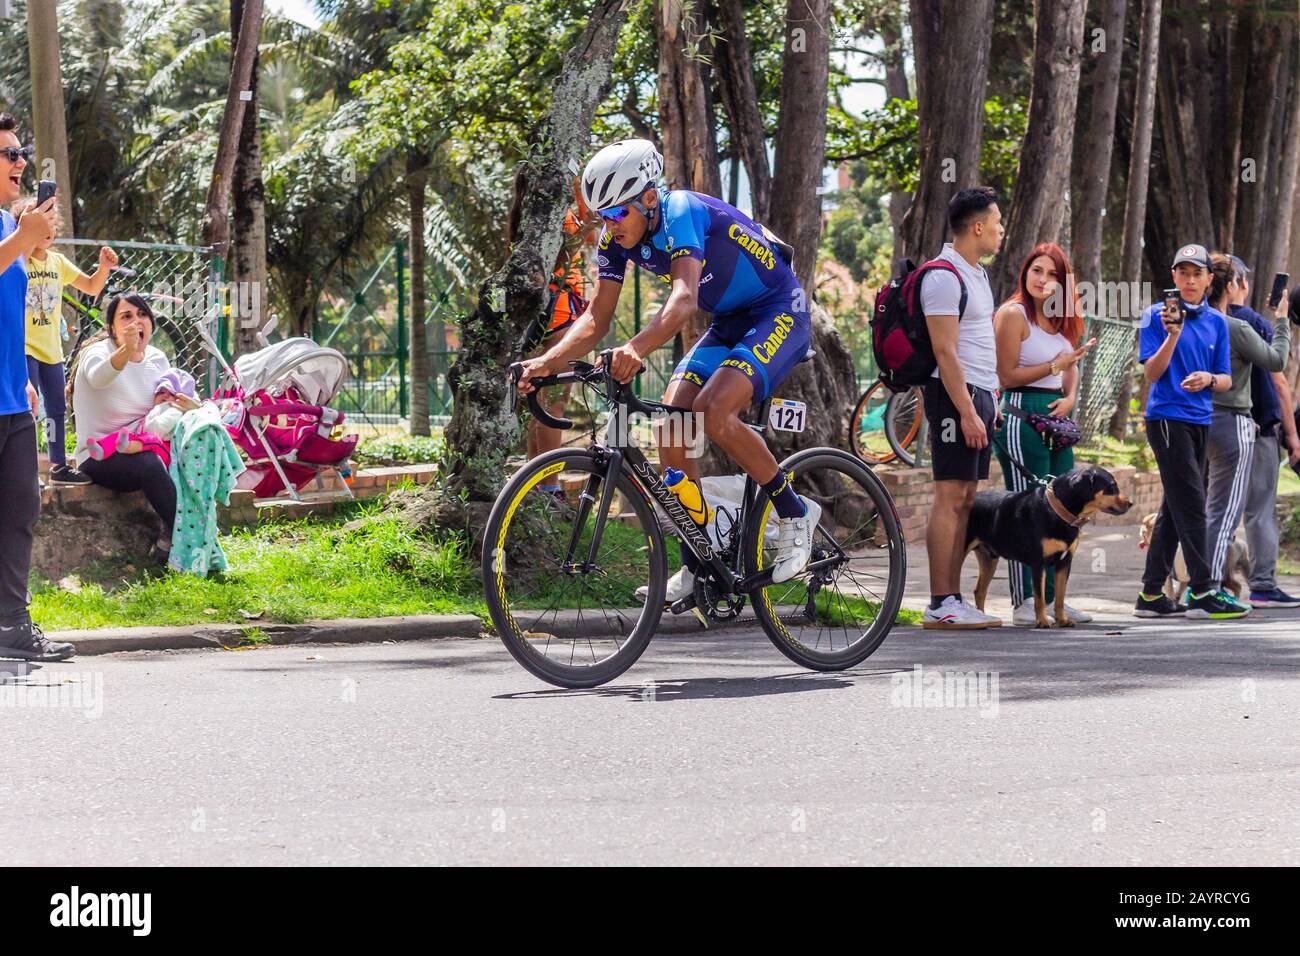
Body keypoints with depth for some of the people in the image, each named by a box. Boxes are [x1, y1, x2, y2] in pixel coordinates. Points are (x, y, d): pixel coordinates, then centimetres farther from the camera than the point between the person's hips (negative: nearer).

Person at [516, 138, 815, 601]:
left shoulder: (680, 212, -28)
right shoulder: (618, 237, -6)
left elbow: (684, 298, -44)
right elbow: (597, 316, -7)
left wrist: (636, 348, -61)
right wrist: (548, 361, -25)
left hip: (780, 314, -8)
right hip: (728, 324, 8)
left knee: (713, 412, -28)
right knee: (671, 425, -8)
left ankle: (795, 512, -10)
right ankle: (697, 566, 0)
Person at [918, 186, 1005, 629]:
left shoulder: (976, 274, 18)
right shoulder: (944, 277, -13)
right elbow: (945, 351, -18)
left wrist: (989, 404, 19)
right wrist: (968, 412, -21)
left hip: (978, 393, 10)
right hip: (955, 394, -10)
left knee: (965, 500, 9)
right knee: (950, 497, -10)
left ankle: (953, 600, 11)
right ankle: (940, 605, -10)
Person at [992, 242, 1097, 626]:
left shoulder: (1062, 319, 14)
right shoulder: (1013, 313, -8)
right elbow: (1007, 376, -11)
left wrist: (1070, 397, 4)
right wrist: (1055, 366, -14)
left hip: (1056, 418, 8)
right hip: (1021, 416, -8)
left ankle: (1052, 598, 14)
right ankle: (1024, 603, -3)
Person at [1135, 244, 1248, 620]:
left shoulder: (1216, 321, 10)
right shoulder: (1158, 315, -4)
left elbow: (1226, 380, 9)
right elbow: (1151, 374, -8)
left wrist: (1209, 379, -14)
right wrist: (1173, 335, -21)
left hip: (1201, 420, 6)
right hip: (1167, 416, -6)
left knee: (1174, 508, 8)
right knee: (1191, 504, -12)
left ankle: (1151, 594, 13)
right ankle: (1202, 592, -13)